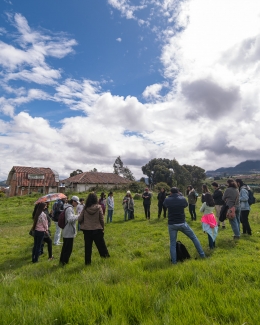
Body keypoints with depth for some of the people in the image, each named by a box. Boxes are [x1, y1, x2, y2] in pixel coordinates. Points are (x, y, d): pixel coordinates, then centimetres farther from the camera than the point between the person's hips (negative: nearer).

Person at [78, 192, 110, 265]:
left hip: (87, 230, 2)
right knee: (101, 245, 13)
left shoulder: (85, 208, -7)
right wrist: (102, 228, 5)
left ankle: (87, 262, 23)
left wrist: (83, 225, 17)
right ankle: (105, 256, 22)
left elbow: (80, 219, -3)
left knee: (88, 247, 14)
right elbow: (101, 219, -8)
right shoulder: (98, 207, -11)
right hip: (97, 230, -1)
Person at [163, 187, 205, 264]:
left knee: (172, 243, 12)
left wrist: (170, 196, 24)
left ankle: (174, 261, 14)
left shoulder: (167, 200, -6)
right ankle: (202, 255, 28)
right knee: (194, 237, 20)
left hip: (171, 224, 0)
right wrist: (180, 195, 24)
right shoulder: (182, 199, -5)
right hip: (182, 223, 0)